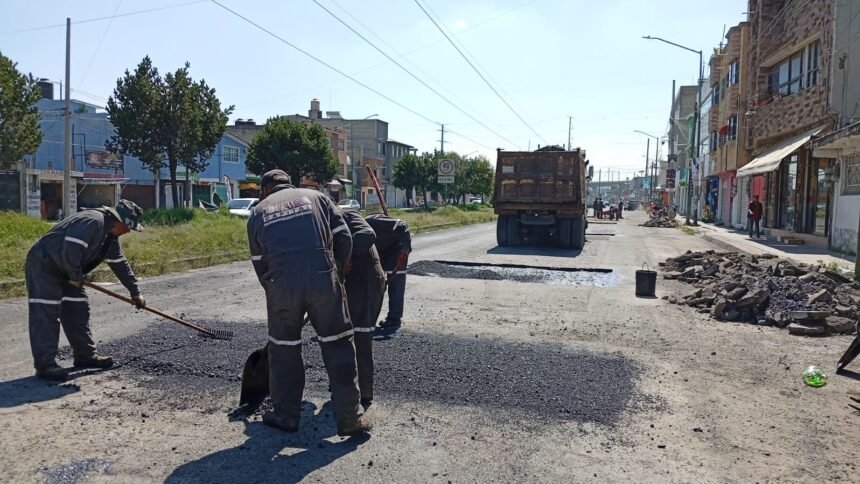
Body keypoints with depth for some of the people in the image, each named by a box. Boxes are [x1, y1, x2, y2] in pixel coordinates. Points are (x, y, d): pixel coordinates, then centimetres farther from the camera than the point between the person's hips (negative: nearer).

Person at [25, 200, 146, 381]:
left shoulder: (110, 235, 7)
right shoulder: (92, 222, -25)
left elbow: (120, 264, 15)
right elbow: (71, 250, -34)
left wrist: (135, 292, 16)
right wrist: (76, 277, -20)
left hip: (66, 270, 10)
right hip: (44, 264, -10)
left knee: (78, 310, 10)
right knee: (46, 313, -11)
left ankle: (86, 355, 17)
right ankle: (45, 365, -9)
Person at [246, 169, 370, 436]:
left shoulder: (258, 212, 18)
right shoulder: (316, 196, 17)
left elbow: (259, 263, 17)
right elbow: (344, 239, 8)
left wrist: (274, 293, 26)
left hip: (281, 284, 1)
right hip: (323, 279, 0)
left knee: (283, 348, 17)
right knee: (338, 345, 8)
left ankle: (285, 415, 27)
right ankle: (349, 417, 12)